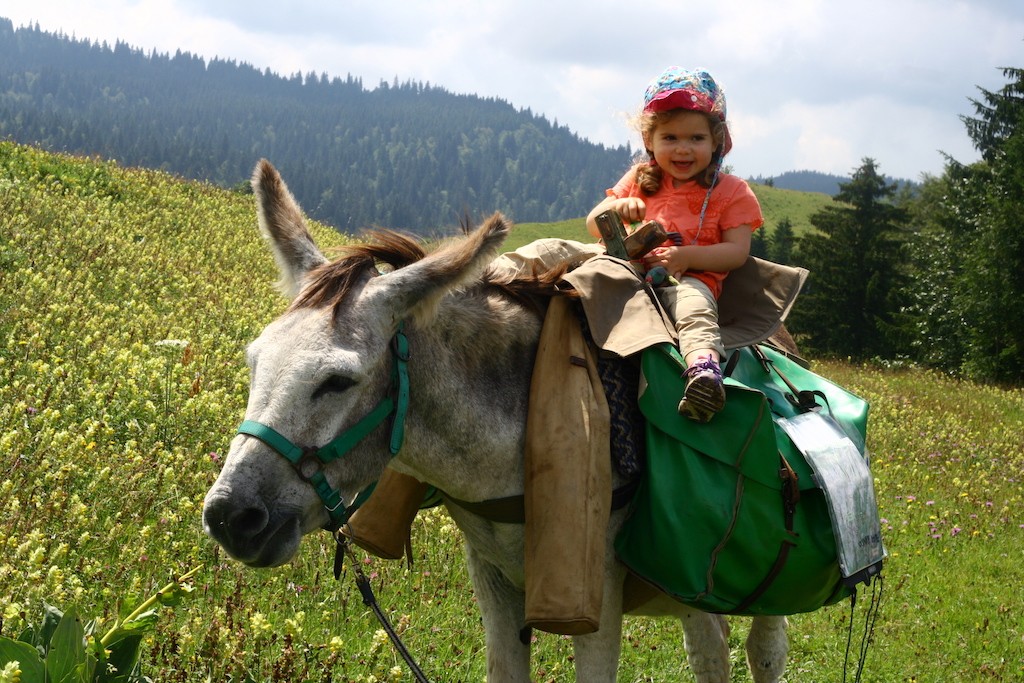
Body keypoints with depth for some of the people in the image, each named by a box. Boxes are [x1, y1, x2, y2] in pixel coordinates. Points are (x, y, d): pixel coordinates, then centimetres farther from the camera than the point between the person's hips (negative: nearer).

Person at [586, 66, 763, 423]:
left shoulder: (730, 191, 10)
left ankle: (704, 367, -63)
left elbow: (737, 251, -1)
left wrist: (687, 256, -17)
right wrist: (616, 207, -8)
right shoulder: (639, 181, 21)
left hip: (693, 278, -4)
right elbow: (593, 226, 16)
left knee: (694, 304, -39)